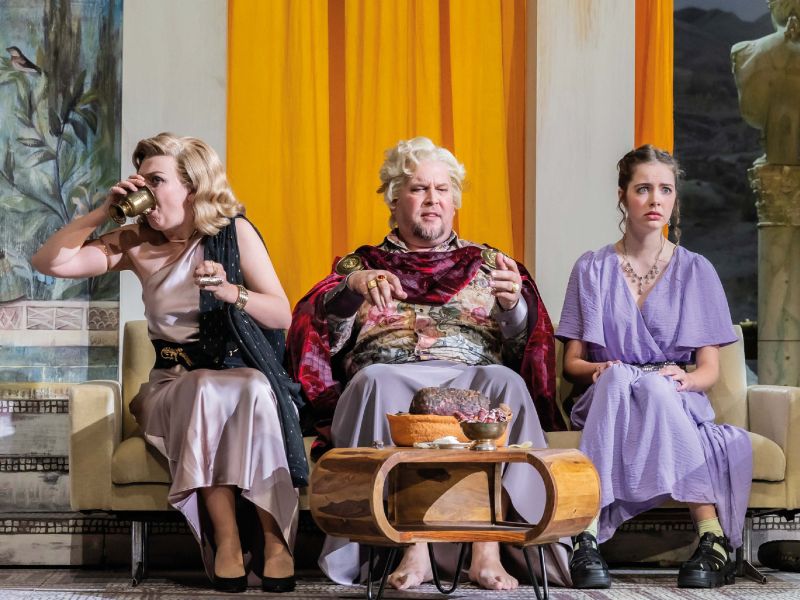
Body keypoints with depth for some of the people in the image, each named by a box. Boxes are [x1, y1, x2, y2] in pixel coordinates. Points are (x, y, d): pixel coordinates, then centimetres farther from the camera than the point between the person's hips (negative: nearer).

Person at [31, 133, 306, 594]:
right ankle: (226, 541, -34)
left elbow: (282, 315, -4)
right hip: (173, 384, 1)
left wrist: (231, 291, -22)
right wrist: (104, 211, -5)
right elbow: (50, 262, 1)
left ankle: (275, 538, -31)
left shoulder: (235, 232, 1)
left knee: (254, 390, -37)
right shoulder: (136, 243, 7)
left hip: (242, 372, -1)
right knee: (206, 392, -35)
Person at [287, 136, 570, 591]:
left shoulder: (486, 263, 25)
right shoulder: (362, 264, 25)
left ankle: (488, 548, -37)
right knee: (374, 378, -35)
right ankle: (413, 546, -38)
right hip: (390, 383, 0)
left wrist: (512, 305, -12)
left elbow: (525, 344, 11)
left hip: (473, 383, 0)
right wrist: (352, 287, -14)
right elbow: (320, 329, 6)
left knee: (505, 381, -33)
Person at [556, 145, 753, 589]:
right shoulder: (592, 270, 13)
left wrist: (684, 378, -17)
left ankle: (713, 538, -46)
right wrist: (599, 370, -13)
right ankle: (587, 538, -48)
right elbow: (572, 363, 10)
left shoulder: (696, 271, 12)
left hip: (676, 402, 0)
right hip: (607, 400, 1)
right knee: (617, 377, -36)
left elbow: (710, 370, 6)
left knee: (654, 388, -37)